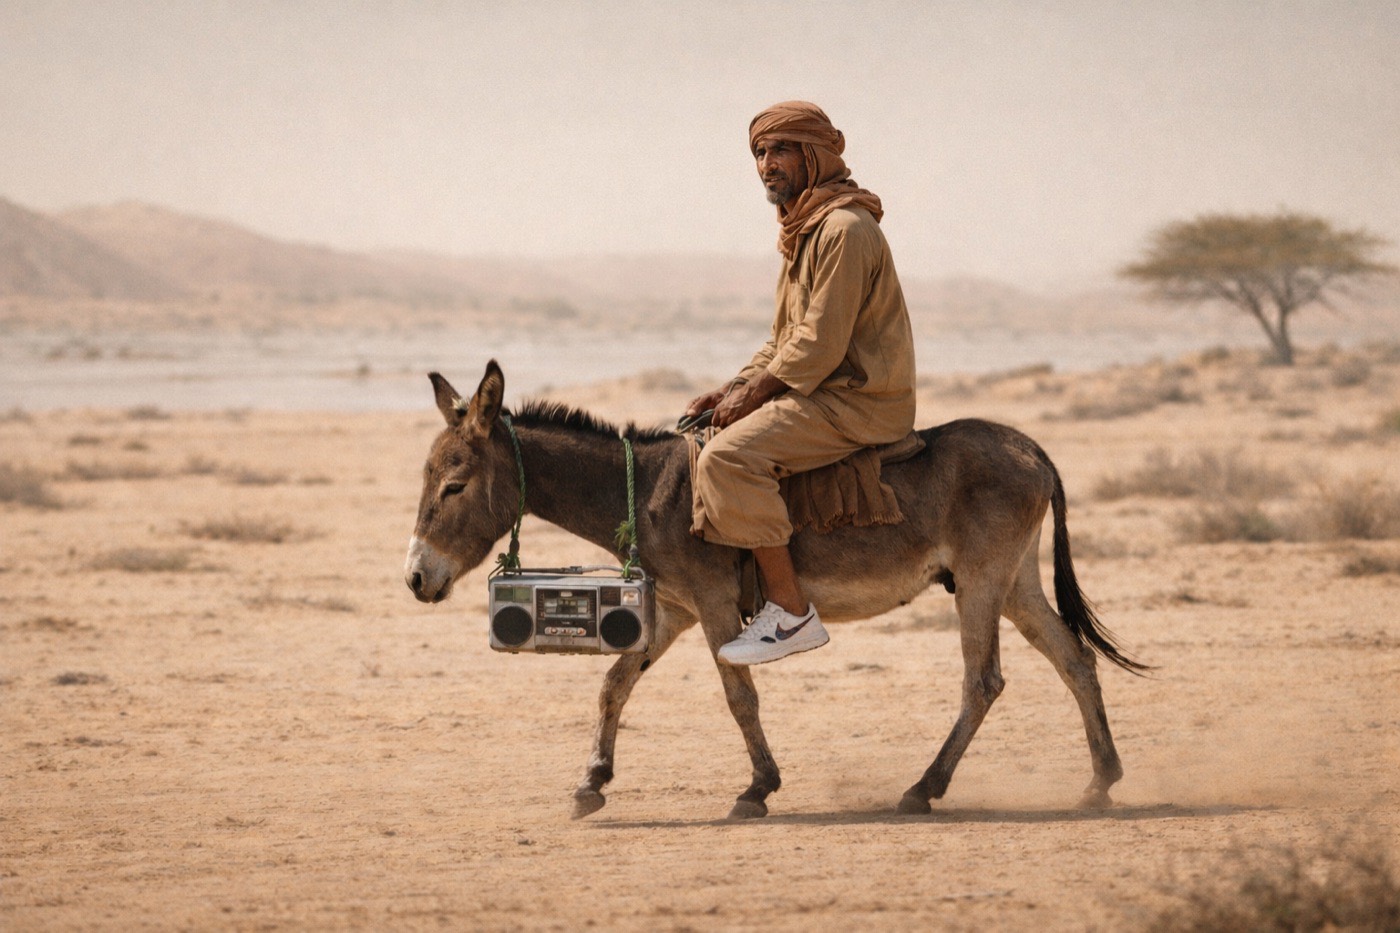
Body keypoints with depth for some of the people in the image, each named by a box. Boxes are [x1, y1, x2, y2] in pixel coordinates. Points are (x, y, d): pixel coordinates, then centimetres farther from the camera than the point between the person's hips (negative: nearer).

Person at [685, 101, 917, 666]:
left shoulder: (845, 228, -16)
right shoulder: (802, 228, 18)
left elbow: (821, 344, -21)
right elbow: (786, 339, 21)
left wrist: (753, 392, -15)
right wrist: (734, 388, 7)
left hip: (860, 401, -11)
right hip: (825, 391, 11)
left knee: (729, 456, -27)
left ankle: (791, 613, -26)